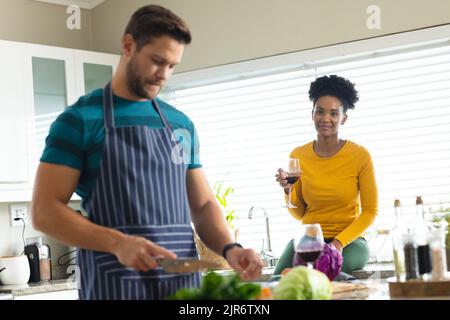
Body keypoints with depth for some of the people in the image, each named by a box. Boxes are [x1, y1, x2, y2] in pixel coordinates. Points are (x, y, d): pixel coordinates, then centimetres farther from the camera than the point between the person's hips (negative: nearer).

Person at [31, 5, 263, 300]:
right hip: (116, 283, -5)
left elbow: (202, 205, 15)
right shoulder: (80, 120, -3)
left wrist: (229, 249, -5)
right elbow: (45, 211, -8)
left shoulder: (182, 124, 13)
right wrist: (117, 242, -21)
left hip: (184, 281, 5)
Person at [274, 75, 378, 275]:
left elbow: (370, 211, -1)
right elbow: (299, 214, 12)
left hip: (349, 241, -1)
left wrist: (339, 242, -14)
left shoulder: (360, 156, -3)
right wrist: (289, 190, -9)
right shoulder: (298, 156, 5)